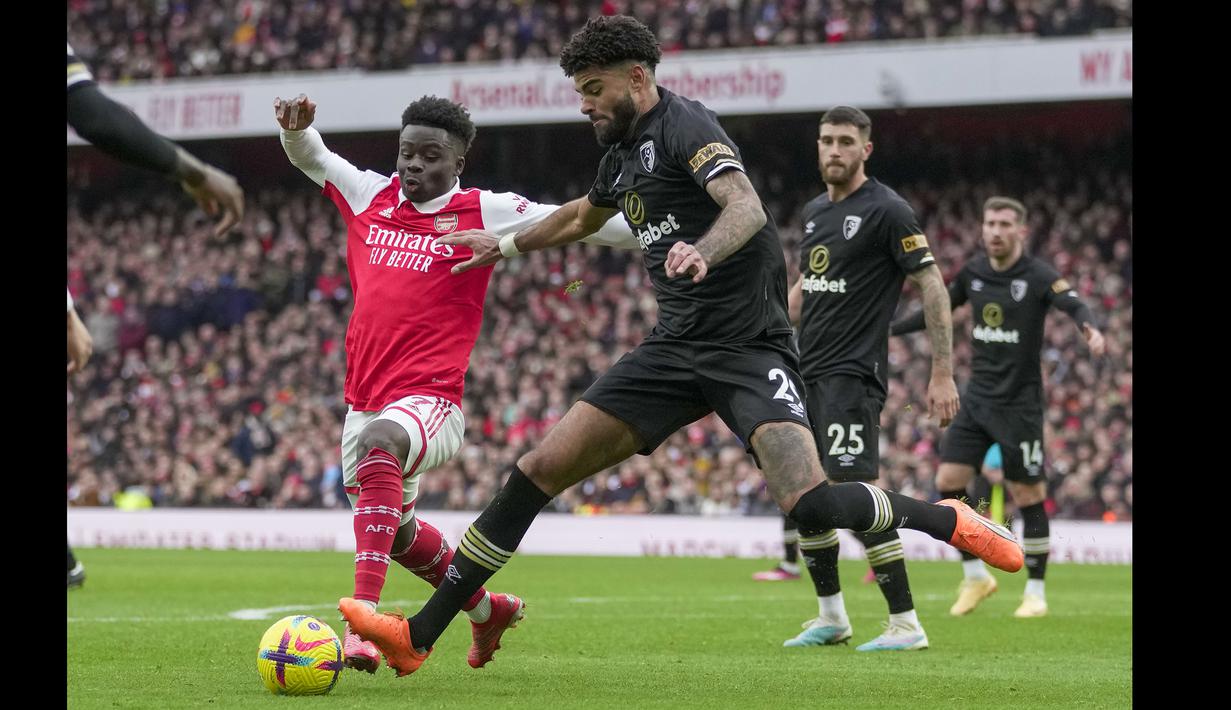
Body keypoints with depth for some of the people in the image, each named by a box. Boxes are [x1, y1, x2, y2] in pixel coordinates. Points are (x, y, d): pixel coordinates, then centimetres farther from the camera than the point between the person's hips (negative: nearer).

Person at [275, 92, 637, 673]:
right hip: (363, 401, 7)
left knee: (379, 441, -39)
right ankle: (486, 609, 48)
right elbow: (309, 156, 19)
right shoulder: (370, 196, 10)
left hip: (431, 401, -7)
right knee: (395, 532, 19)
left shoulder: (482, 212, -1)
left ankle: (363, 617, -48)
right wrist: (296, 129, -4)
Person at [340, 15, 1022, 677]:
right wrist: (506, 244, 48)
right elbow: (581, 217, 41)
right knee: (538, 470, -3)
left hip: (748, 344, -8)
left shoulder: (684, 125, -10)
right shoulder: (622, 156, 17)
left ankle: (947, 520, 0)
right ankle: (417, 637, -2)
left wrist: (702, 252, -47)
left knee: (809, 503, -28)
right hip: (673, 348, 8)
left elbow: (747, 207, -28)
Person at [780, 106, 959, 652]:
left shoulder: (887, 211, -9)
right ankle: (831, 617, 20)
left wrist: (942, 375, -13)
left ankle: (906, 624, -10)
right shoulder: (814, 212, 15)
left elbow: (932, 288, -9)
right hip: (805, 372, 8)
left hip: (852, 375, -8)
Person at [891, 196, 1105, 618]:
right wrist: (890, 330, 21)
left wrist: (1090, 329, -51)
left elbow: (1074, 305, -29)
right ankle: (975, 577, 13)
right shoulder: (973, 272, 5)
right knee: (948, 483, -2)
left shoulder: (1038, 275, -12)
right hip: (977, 397, 6)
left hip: (1019, 403, -5)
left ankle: (1035, 591, 10)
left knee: (1028, 496, -2)